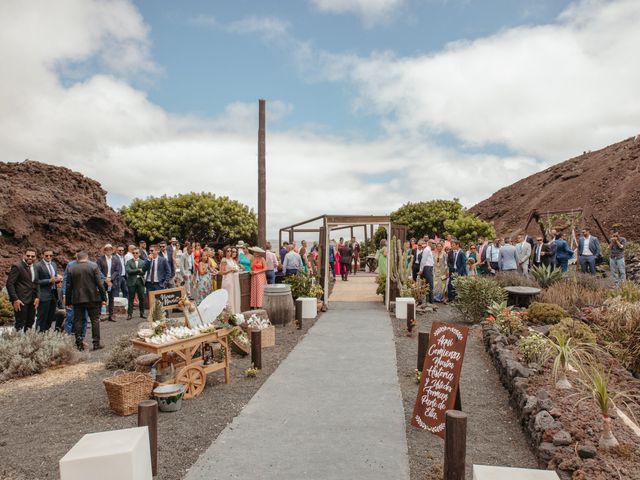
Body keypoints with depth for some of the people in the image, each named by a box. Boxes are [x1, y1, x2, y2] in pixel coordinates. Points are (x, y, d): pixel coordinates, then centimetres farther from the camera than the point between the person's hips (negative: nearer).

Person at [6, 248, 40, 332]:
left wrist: (37, 297, 5)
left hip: (32, 301, 7)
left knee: (30, 323, 12)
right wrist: (15, 299, -17)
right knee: (20, 324, -2)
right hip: (21, 301, -7)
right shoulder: (17, 267, -10)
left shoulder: (34, 268, 12)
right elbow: (9, 284, -13)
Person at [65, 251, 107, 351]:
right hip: (92, 298, -2)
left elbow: (69, 287, 6)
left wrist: (68, 301, 13)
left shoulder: (71, 269, 3)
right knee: (95, 320, 5)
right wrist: (104, 297, -2)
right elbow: (99, 283, -7)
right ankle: (96, 343, 4)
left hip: (77, 299, 2)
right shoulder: (93, 267, -4)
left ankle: (79, 344, 11)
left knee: (77, 321, 9)